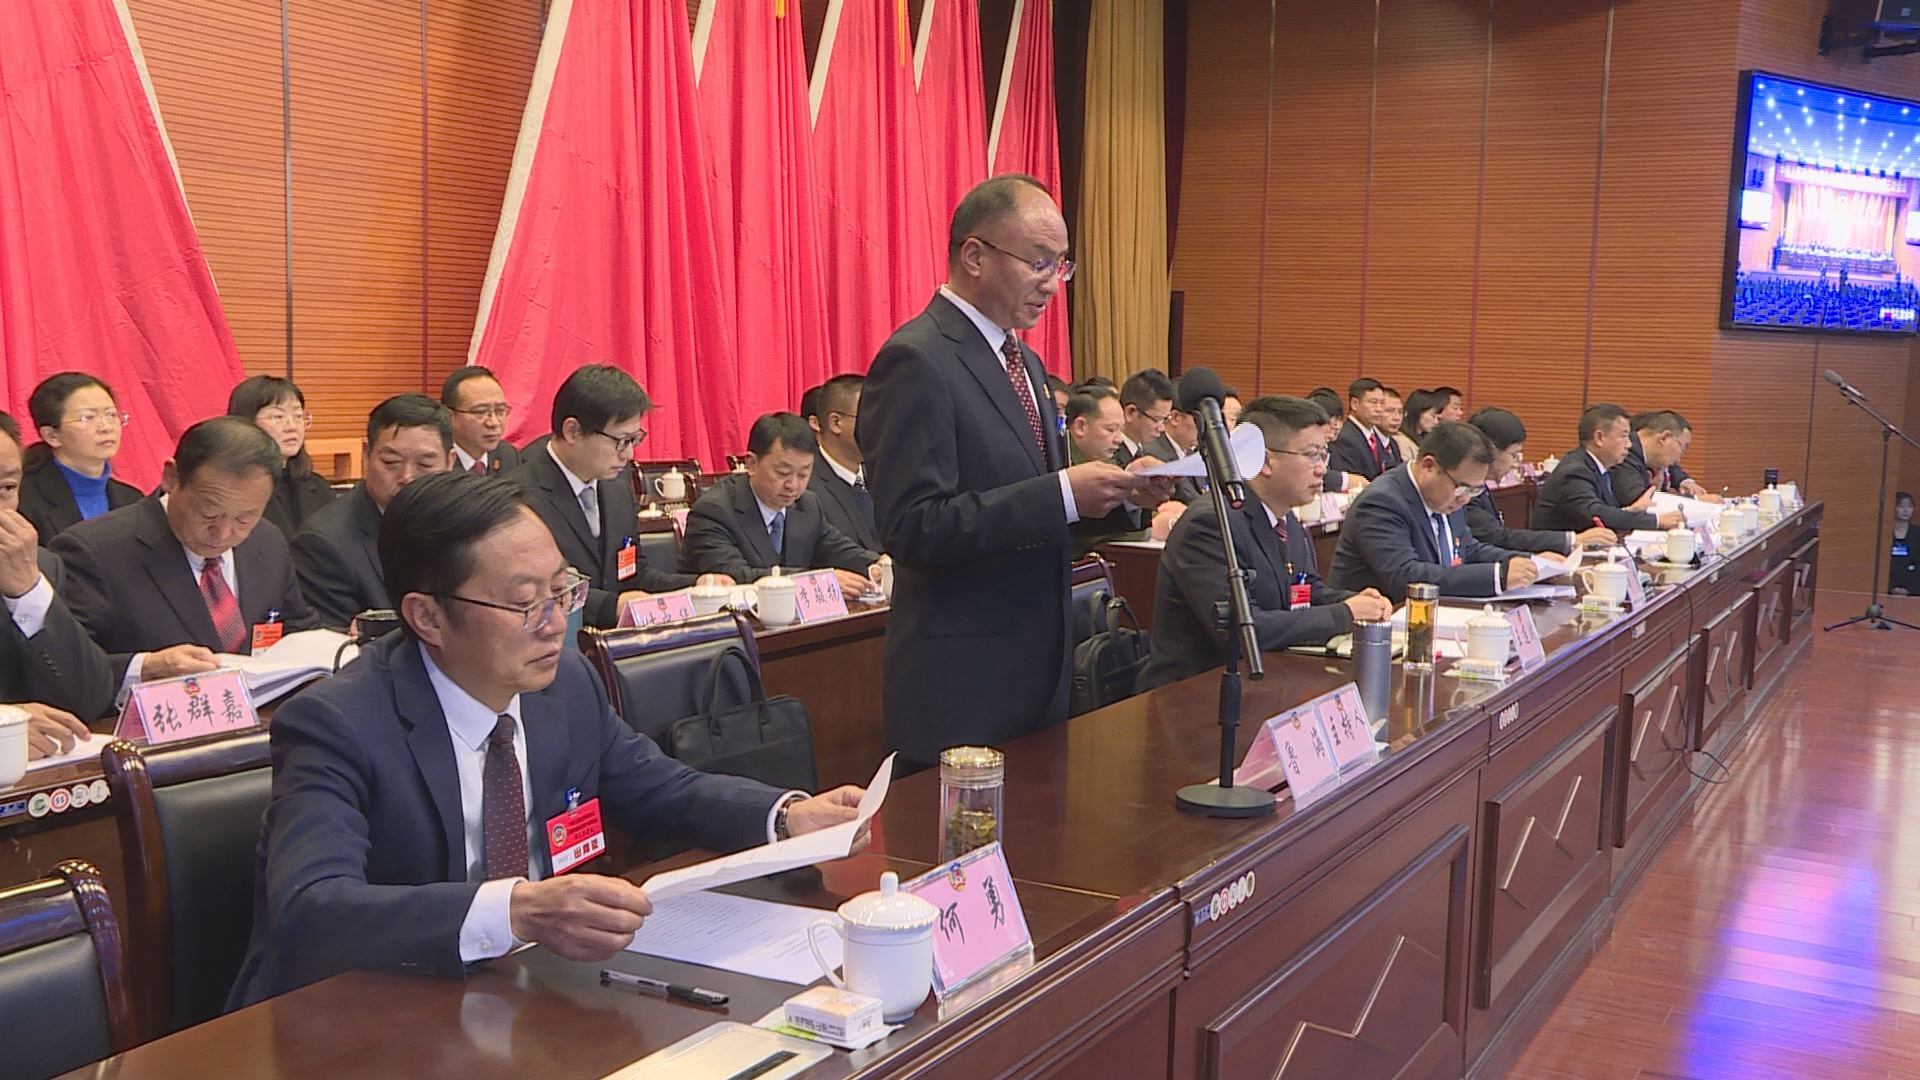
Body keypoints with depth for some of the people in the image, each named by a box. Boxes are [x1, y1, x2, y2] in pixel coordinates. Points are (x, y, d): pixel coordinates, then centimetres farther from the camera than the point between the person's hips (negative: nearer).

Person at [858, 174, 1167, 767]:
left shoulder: (1022, 360, 14)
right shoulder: (917, 361, -15)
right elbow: (912, 529, -22)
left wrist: (1118, 491, 0)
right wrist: (1062, 494, -24)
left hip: (1038, 668, 9)